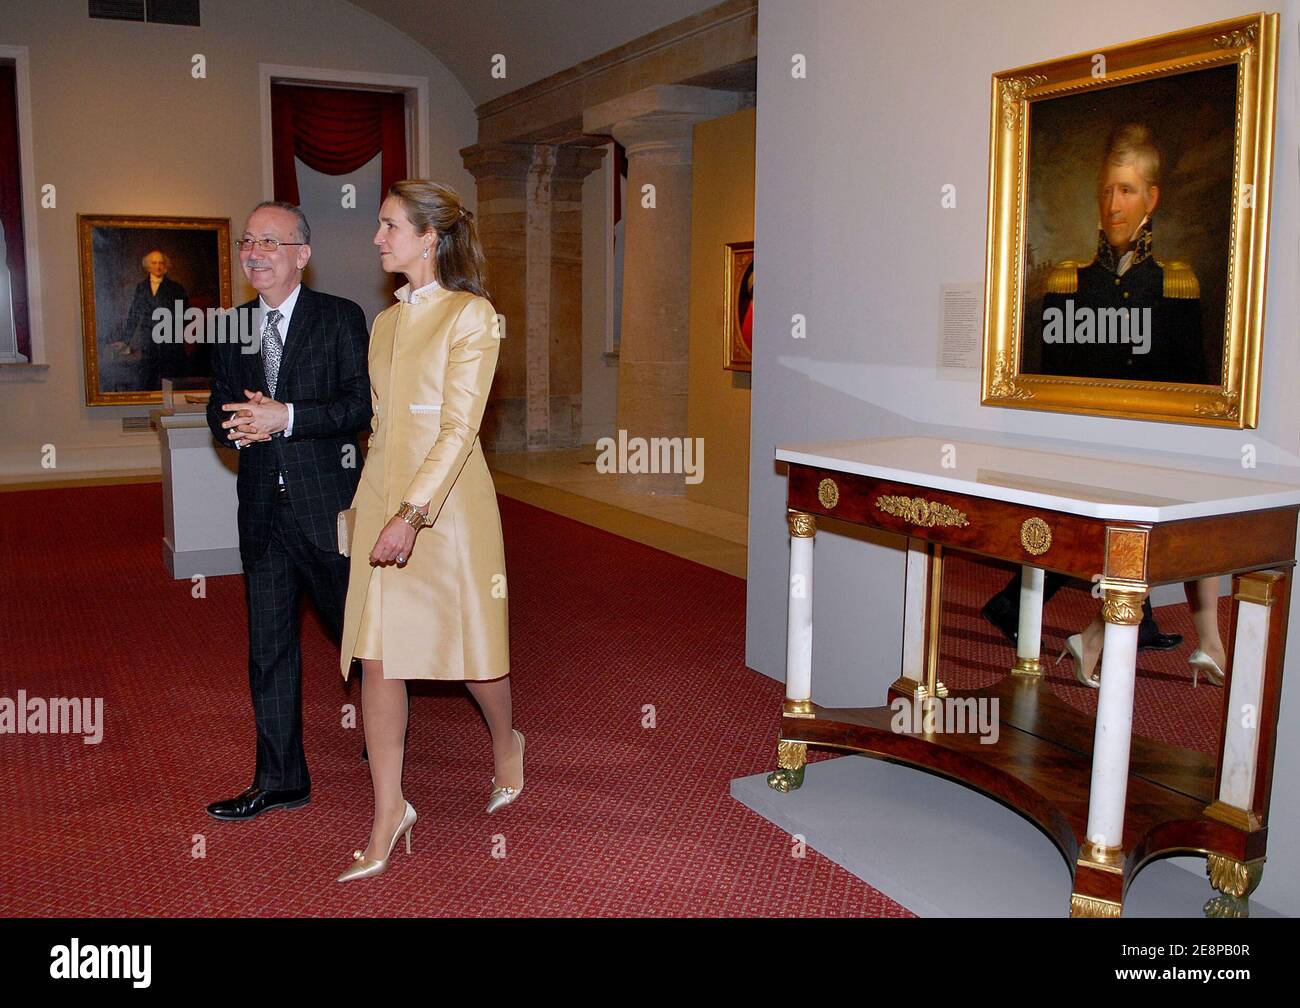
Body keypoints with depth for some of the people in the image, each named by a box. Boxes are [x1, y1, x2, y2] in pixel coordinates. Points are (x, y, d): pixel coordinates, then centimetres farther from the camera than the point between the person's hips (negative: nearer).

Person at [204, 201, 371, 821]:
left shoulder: (340, 318, -4)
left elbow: (364, 402, -13)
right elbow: (220, 405, 13)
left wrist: (286, 416, -22)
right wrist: (236, 426, -11)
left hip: (328, 503, -4)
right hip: (263, 509, 5)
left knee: (357, 629, 11)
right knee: (268, 648, 8)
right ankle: (280, 780, 19)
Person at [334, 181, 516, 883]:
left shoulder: (472, 314, -7)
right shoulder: (386, 322, 14)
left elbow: (459, 428, -15)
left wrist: (413, 514, -22)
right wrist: (374, 506, 13)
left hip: (447, 502, -6)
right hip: (381, 498, 6)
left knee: (469, 646, 9)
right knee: (377, 655, 1)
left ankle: (506, 745, 40)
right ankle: (388, 814, 10)